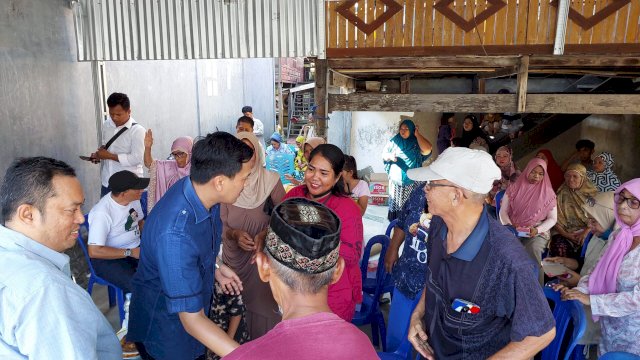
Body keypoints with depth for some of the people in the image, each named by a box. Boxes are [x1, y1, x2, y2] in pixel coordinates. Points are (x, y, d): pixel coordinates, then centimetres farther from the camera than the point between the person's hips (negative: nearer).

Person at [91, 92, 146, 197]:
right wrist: (100, 151, 0)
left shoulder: (137, 130, -14)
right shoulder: (106, 125, 6)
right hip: (107, 182, 6)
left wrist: (109, 155, -16)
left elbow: (136, 158, -19)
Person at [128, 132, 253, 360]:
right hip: (164, 332, -7)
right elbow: (192, 321, -36)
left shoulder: (199, 191, -15)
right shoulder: (174, 234, -40)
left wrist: (216, 266, 5)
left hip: (194, 305, 7)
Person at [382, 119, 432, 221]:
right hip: (396, 179, 2)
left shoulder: (417, 143, -2)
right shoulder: (394, 141, 3)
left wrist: (417, 135, -14)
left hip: (411, 180, -2)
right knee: (395, 202, 8)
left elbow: (427, 150, -21)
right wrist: (390, 156, -19)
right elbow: (384, 155, 5)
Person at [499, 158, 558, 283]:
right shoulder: (514, 188, 7)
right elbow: (503, 212, 6)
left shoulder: (548, 193, 5)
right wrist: (509, 226, -13)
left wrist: (537, 230, -13)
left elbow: (552, 219, 4)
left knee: (533, 249, -34)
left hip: (538, 232, -1)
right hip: (514, 232, 1)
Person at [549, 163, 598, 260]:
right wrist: (564, 234, -11)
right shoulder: (562, 194, 8)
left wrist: (585, 232, -13)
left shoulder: (592, 194, 8)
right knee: (560, 249, -30)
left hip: (585, 231, 0)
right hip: (563, 232, 0)